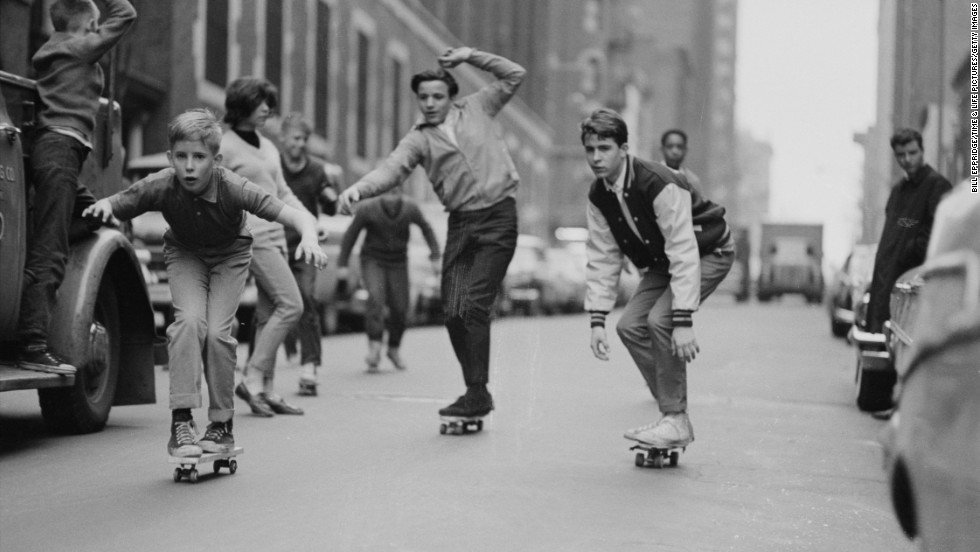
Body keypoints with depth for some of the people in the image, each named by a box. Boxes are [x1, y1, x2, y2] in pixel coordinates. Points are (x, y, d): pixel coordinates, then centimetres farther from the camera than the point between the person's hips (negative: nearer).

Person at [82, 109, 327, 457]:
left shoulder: (233, 189, -34)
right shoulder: (160, 187, -28)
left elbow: (298, 217, -37)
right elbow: (113, 207, -16)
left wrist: (309, 241, -57)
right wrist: (103, 206, -40)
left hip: (230, 255, -1)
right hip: (184, 254, 1)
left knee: (218, 332, -14)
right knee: (189, 319, -22)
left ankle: (222, 425, 5)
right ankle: (181, 421, -19)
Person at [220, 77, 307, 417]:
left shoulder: (268, 146, 18)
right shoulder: (225, 146, -6)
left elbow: (282, 193, 22)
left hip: (275, 235, 8)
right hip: (252, 235, -8)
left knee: (269, 313, 6)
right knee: (290, 304, -15)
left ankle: (266, 389, 9)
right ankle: (252, 379, -11)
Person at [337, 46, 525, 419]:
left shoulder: (477, 108, 10)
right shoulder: (419, 138, 8)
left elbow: (514, 76, 15)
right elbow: (391, 168, -8)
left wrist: (471, 56, 7)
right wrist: (358, 188, -27)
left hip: (498, 217, -3)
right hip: (460, 223, 3)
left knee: (474, 306, -14)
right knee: (453, 312, 0)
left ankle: (478, 393, -8)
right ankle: (476, 392, 15)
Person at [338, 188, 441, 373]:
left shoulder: (410, 208, -13)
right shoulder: (367, 209, -17)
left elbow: (426, 229, 6)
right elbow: (351, 234, -2)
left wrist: (435, 257, 4)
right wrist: (343, 264, 0)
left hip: (398, 263, 2)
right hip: (373, 261, -2)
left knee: (400, 308, -1)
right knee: (376, 299, -25)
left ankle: (394, 349, 21)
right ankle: (374, 347, -26)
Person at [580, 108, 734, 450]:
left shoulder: (659, 185, -32)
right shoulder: (598, 196, -8)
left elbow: (684, 253, -36)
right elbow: (602, 259, -4)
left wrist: (683, 321, -40)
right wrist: (597, 321, -12)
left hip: (708, 252, -8)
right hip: (662, 259, 8)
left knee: (660, 319, -26)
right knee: (630, 325, -7)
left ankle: (676, 421, -16)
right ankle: (672, 413, 5)